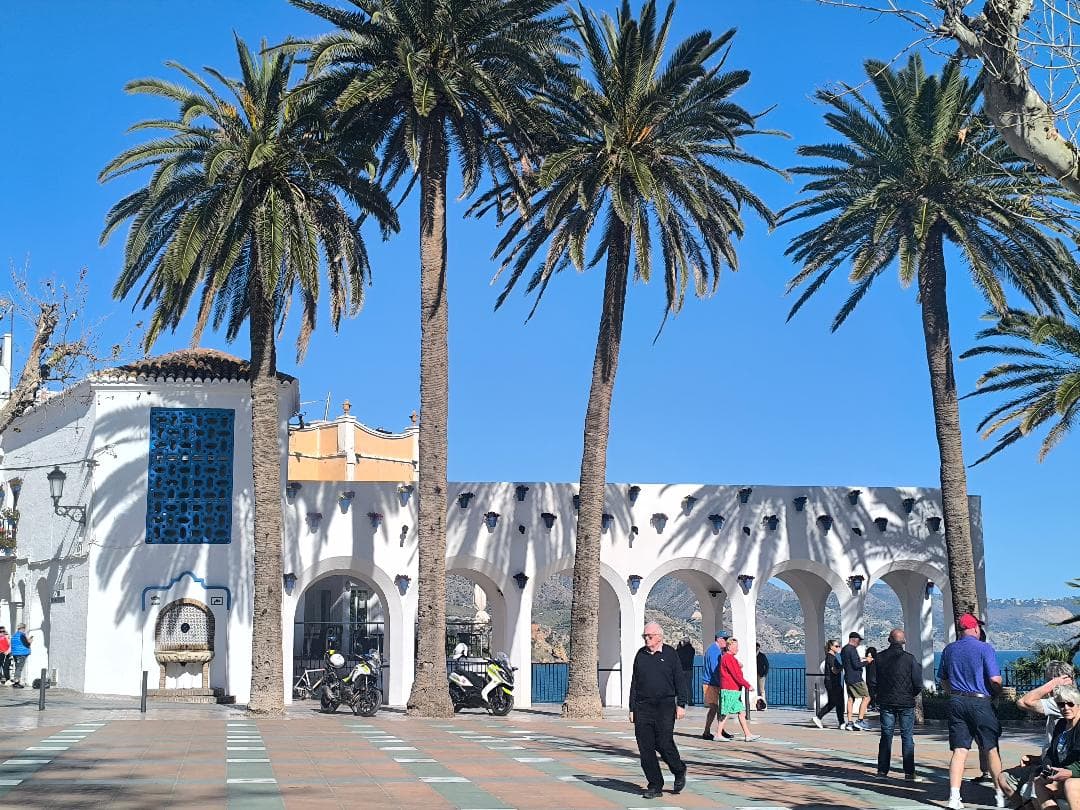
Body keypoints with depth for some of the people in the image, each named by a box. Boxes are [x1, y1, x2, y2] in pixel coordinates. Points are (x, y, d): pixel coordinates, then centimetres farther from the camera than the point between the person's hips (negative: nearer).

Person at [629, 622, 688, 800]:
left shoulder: (669, 653, 3)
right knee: (645, 748, -1)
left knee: (664, 743, -10)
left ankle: (679, 773, 17)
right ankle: (655, 786, 8)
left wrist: (681, 704, -5)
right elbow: (634, 683, 15)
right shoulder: (640, 655, 12)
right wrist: (632, 709, 11)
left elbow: (679, 680, 3)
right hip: (643, 707, 4)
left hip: (665, 706, -4)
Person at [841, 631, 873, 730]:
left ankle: (850, 723, 6)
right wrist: (866, 662, -7)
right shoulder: (852, 649, -15)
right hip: (856, 678, -9)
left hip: (848, 678, 9)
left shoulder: (843, 649, 16)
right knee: (866, 697, -4)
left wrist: (859, 659, 20)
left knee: (850, 699, 9)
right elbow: (856, 665, -20)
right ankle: (860, 721, -9)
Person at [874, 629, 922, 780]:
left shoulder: (879, 658, -1)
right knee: (907, 737, 3)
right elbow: (918, 685, -8)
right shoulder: (909, 659, -10)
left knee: (886, 736, 10)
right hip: (906, 703, -3)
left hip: (885, 702, 3)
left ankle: (882, 770, 9)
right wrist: (910, 695, 11)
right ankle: (909, 772, 1)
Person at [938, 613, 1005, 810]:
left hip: (956, 702, 4)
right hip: (980, 701, -4)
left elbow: (943, 680, 14)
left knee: (959, 750, 2)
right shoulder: (985, 649, -7)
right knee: (991, 749, 7)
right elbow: (995, 680, -12)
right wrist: (998, 692, 7)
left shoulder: (949, 650, 9)